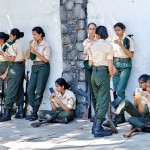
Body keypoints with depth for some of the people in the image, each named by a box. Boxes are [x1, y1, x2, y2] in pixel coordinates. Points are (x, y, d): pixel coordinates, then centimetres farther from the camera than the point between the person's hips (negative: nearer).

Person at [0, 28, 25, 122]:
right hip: (21, 66, 9)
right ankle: (20, 112, 11)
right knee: (19, 90, 9)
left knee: (11, 90, -10)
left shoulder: (13, 45, -10)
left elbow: (12, 59, -14)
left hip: (15, 67, -9)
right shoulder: (20, 44, 16)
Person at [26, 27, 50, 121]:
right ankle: (34, 111, 6)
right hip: (35, 67, 6)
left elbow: (46, 59, -11)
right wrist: (30, 47, -3)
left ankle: (34, 113, -4)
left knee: (39, 91, -7)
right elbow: (28, 57, 9)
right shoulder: (33, 43, 11)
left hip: (43, 67, -6)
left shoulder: (45, 45, -5)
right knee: (30, 90, -2)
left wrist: (35, 52, -14)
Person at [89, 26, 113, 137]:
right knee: (104, 101, -3)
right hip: (103, 72, -6)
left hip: (94, 72, 6)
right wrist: (111, 74, 4)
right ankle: (98, 129, -8)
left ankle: (96, 126, 20)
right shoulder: (108, 46, -8)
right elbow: (110, 65, -14)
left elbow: (90, 63, 9)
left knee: (99, 100, 17)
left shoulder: (93, 46, 7)